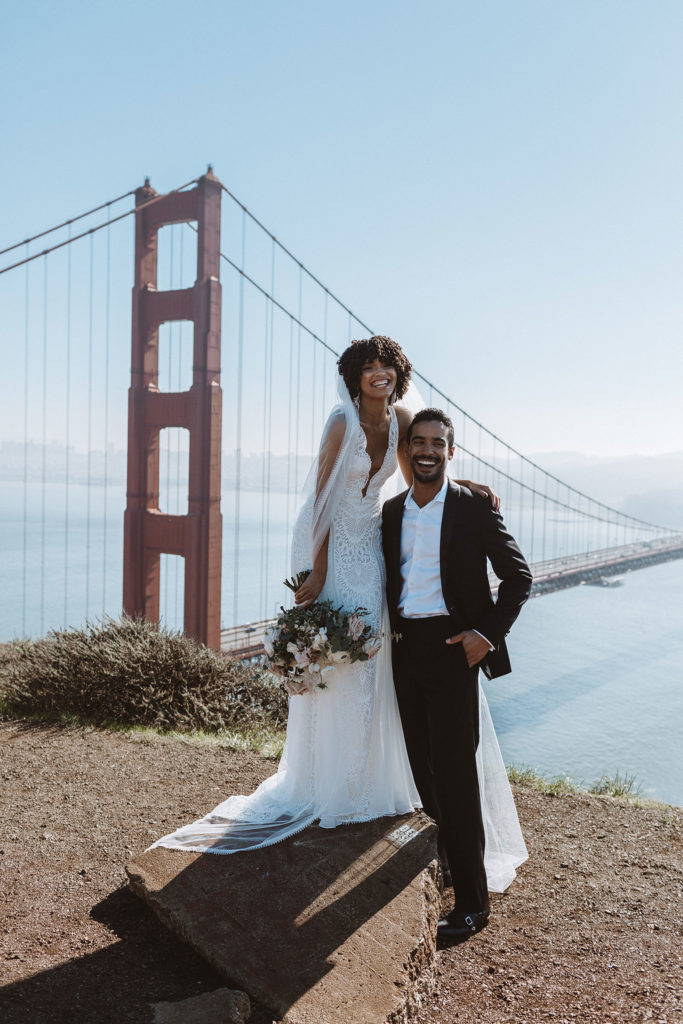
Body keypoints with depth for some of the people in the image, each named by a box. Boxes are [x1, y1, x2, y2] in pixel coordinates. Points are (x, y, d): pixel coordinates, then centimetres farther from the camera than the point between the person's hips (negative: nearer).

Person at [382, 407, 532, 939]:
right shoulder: (391, 511, 9)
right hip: (404, 650, 5)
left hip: (452, 648, -5)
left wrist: (487, 633, -11)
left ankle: (471, 900, 9)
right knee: (422, 769, 14)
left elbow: (519, 576, -2)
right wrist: (389, 634, 6)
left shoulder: (475, 507, -5)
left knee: (456, 772, -3)